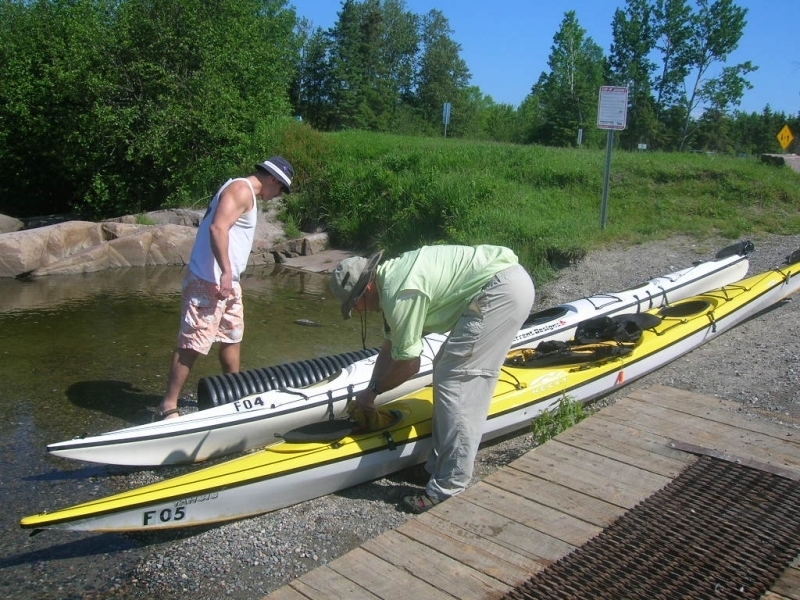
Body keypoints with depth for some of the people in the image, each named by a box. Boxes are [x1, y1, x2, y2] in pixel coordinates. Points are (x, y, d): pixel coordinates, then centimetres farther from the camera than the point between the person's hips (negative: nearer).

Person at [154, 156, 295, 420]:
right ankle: (168, 406, -2)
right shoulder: (242, 189, -12)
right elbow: (218, 228, -25)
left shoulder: (244, 192, 20)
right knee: (192, 344, -8)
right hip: (209, 282, -11)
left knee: (233, 338, 17)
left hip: (226, 282, 11)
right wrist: (226, 271, -28)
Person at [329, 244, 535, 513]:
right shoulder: (392, 274, 12)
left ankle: (449, 489, -3)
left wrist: (372, 391, 8)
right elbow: (391, 345, 22)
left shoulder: (400, 294, -18)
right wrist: (371, 391, 25)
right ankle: (439, 467, 22)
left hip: (501, 289, -11)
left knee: (455, 382, -8)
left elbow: (408, 364, -8)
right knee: (456, 375, 14)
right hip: (509, 281, 11)